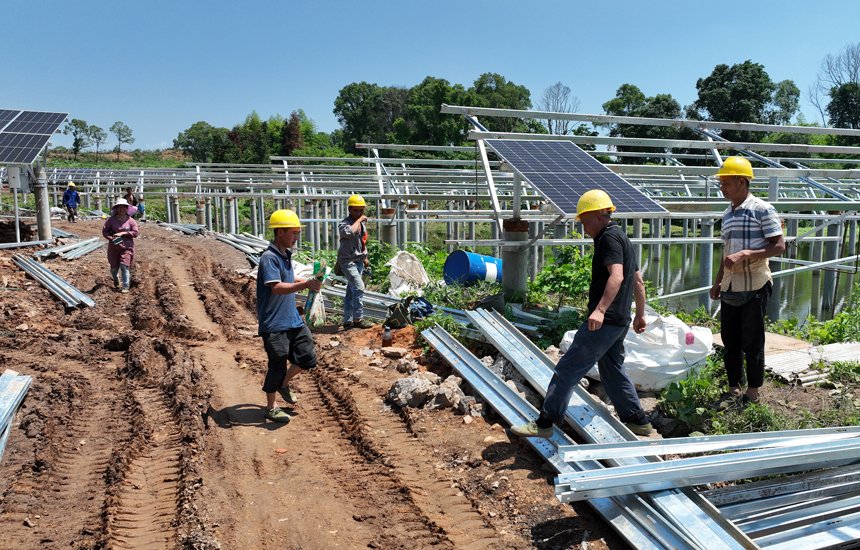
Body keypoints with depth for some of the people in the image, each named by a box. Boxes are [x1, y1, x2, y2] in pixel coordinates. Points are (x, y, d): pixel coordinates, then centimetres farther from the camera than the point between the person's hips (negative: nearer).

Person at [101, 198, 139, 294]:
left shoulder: (131, 220, 0)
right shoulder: (111, 220, 2)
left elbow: (136, 233, -4)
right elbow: (104, 231, 3)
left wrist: (123, 233, -14)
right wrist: (111, 237, -16)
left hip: (127, 247, -2)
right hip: (114, 247, 2)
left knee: (124, 266, -14)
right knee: (114, 268, 9)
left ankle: (125, 287, -6)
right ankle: (115, 280, 43)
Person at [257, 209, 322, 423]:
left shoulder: (286, 255, 11)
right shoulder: (269, 258, -18)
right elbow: (277, 287, -30)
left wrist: (307, 281, 12)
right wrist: (305, 285, -37)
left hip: (293, 319, 9)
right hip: (274, 324, -9)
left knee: (308, 358, 10)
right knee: (278, 365, 2)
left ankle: (283, 384, 34)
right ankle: (271, 407, 21)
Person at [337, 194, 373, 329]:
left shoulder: (362, 224, 15)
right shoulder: (344, 223, -12)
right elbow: (349, 232, -36)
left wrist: (365, 258, 27)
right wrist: (359, 220, -24)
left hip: (358, 261, 8)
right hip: (347, 261, -8)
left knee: (351, 291, 11)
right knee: (358, 287, -19)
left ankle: (348, 320, 17)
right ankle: (358, 318, -13)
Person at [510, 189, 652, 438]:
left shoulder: (609, 237, -12)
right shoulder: (622, 238, 19)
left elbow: (616, 276, -27)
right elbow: (638, 281, 24)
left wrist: (600, 309, -35)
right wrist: (640, 314, 30)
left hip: (604, 322, -10)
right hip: (619, 322, 10)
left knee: (568, 368, -6)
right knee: (612, 370, 21)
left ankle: (544, 423, -2)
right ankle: (638, 421, 27)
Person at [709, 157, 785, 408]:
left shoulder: (762, 210, -8)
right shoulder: (727, 213, 14)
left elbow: (779, 246, -13)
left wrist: (745, 254, -24)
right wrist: (717, 282, 18)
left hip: (754, 286, -7)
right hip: (730, 288, 7)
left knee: (752, 342, 2)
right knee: (730, 341, 10)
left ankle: (753, 393, 14)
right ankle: (734, 389, 22)